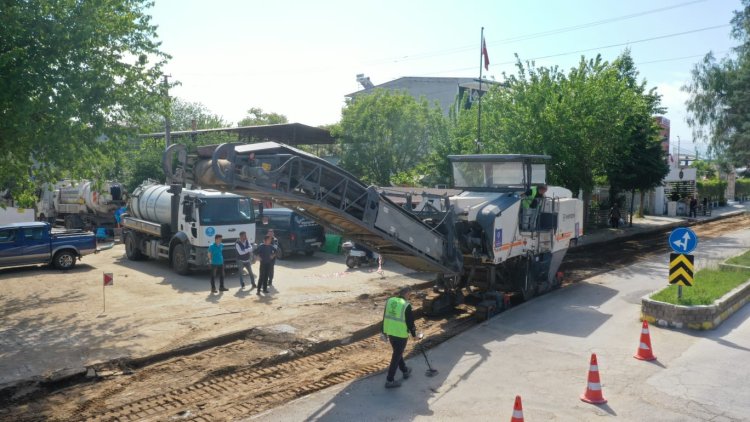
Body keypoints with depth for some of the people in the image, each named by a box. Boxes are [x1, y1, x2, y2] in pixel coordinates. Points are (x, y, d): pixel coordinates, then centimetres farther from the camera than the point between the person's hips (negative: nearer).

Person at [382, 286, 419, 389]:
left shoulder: (389, 301, 3)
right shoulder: (406, 305, -16)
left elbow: (385, 317, 9)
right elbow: (410, 322, -11)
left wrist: (384, 331, 18)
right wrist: (414, 334, 3)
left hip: (390, 332, 7)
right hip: (401, 334, -7)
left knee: (397, 352, 24)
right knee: (396, 356, 2)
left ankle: (405, 370, 44)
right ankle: (390, 380, 6)